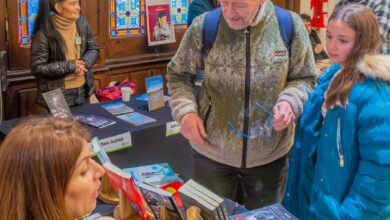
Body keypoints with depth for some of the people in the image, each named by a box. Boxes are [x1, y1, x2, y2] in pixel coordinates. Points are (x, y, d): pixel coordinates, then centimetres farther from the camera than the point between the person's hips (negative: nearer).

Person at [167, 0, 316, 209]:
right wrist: (185, 110, -16)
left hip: (270, 154, 1)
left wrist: (289, 101, -22)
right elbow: (178, 75, 0)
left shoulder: (290, 26, -13)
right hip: (211, 151, 0)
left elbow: (303, 78, -1)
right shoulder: (203, 27, -14)